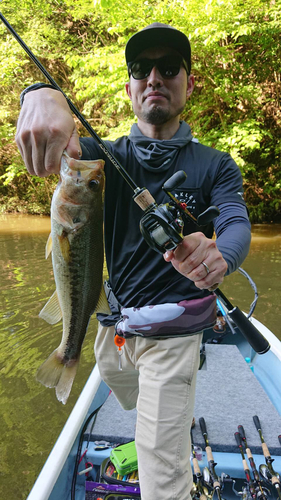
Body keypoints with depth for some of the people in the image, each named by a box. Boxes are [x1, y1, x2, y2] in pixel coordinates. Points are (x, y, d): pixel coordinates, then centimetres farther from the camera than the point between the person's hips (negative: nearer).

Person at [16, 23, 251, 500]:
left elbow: (237, 224, -23)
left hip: (172, 335, -4)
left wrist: (218, 255, -48)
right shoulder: (109, 157, -3)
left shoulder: (215, 166, -7)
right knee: (134, 407, 33)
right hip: (113, 324, 4)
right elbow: (73, 149, -24)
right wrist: (43, 94, -48)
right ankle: (146, 438, 68)